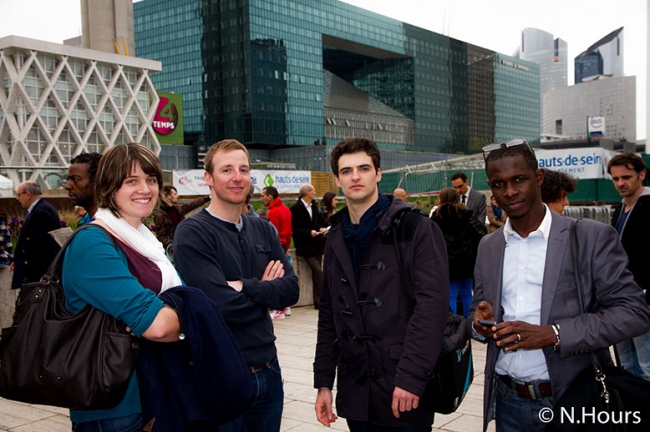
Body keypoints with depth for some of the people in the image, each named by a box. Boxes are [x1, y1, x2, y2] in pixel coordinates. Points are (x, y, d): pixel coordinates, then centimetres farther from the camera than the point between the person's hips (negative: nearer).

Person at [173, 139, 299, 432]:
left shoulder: (263, 229, 7)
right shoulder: (192, 232, -13)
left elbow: (291, 290, -4)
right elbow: (224, 306, -21)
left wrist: (245, 287, -17)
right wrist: (266, 290, -5)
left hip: (268, 371, 6)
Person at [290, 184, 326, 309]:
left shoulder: (314, 206, 13)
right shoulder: (296, 208, -10)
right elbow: (294, 229, -12)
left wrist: (321, 228, 1)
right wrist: (309, 232, -20)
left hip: (317, 244, 7)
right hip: (305, 246, -7)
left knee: (316, 272, 10)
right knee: (318, 271, -15)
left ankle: (318, 301, 16)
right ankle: (319, 300, -10)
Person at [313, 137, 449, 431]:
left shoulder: (415, 228, -8)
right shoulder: (336, 239, 10)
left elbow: (432, 304, -16)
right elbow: (329, 314, 12)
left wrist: (411, 377, -21)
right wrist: (324, 381, 9)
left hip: (404, 389, -5)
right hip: (355, 390, 5)